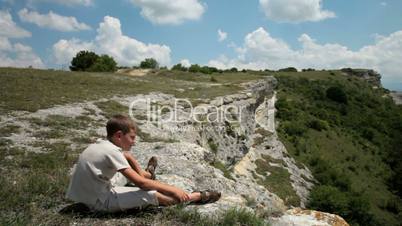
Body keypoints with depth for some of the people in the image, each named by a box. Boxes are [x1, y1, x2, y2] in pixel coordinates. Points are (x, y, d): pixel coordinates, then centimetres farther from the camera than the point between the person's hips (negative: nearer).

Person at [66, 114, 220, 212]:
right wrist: (173, 190, -21)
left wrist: (142, 173, 15)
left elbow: (128, 157, 22)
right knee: (153, 195, -13)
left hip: (90, 195, 9)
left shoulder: (102, 145, 3)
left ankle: (146, 174, 50)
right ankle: (197, 197, -4)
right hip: (100, 201, -9)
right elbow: (140, 183, -25)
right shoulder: (112, 152, -24)